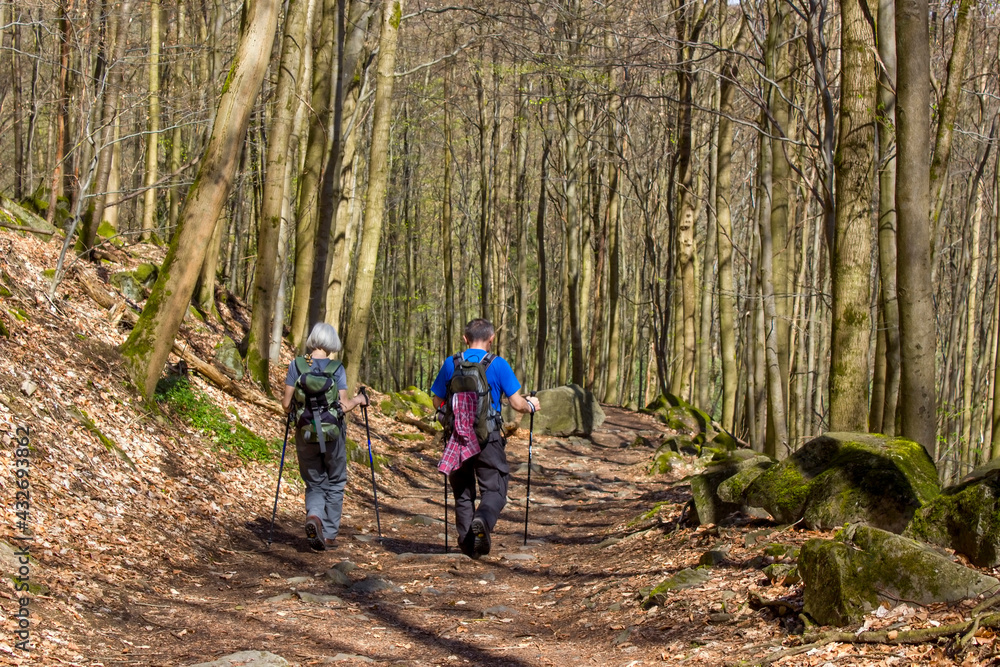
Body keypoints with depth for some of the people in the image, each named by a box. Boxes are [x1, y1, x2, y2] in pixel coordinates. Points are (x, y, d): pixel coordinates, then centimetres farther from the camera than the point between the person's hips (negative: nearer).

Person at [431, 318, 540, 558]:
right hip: (488, 437, -3)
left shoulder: (450, 364, 2)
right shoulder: (498, 365, -6)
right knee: (494, 489, 3)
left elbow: (438, 402, 11)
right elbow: (517, 404, -6)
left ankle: (468, 543, 13)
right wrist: (531, 405, 16)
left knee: (462, 493, 14)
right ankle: (482, 521, -26)